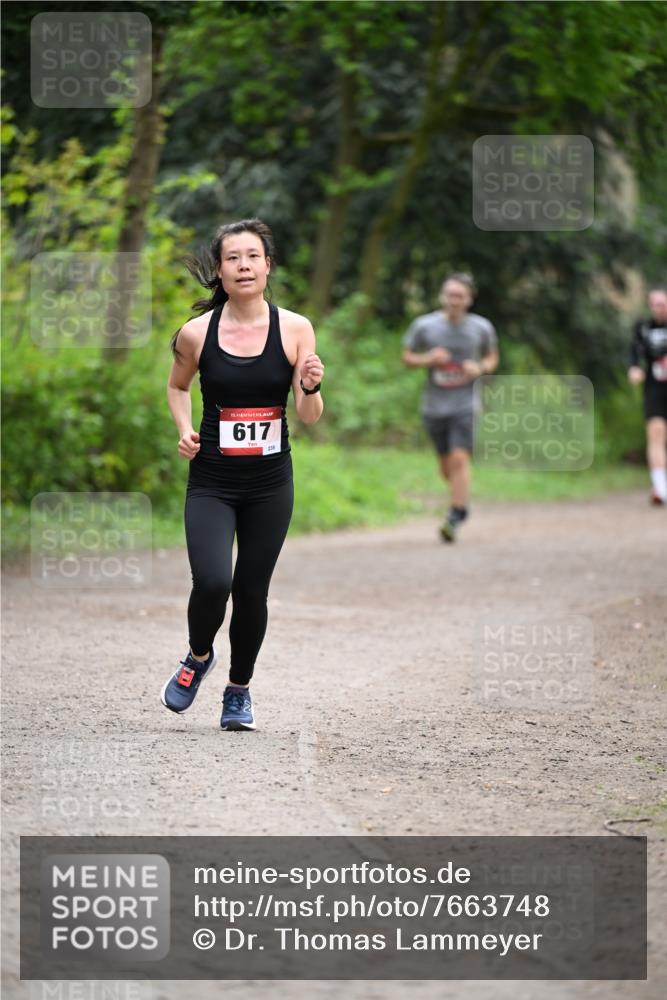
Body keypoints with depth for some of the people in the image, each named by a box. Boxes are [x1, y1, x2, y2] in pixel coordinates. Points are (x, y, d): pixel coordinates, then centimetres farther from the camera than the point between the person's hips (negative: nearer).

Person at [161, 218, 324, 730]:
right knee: (212, 582, -19)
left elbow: (310, 417, -3)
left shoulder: (295, 329, -5)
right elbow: (177, 387, 15)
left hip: (270, 485, 1)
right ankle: (199, 657, 14)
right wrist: (185, 430, -2)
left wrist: (311, 388, -23)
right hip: (211, 482, -1)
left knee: (252, 591, 8)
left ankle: (239, 689, 31)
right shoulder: (196, 333, -6)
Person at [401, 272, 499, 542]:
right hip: (434, 405, 2)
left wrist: (480, 368, -9)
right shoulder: (424, 325, -5)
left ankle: (455, 518, -13)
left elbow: (492, 358, 14)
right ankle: (460, 495, 43)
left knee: (459, 459, -16)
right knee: (446, 465, 12)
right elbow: (407, 357, 6)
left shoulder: (481, 328, -2)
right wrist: (428, 359, -14)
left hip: (466, 405, -2)